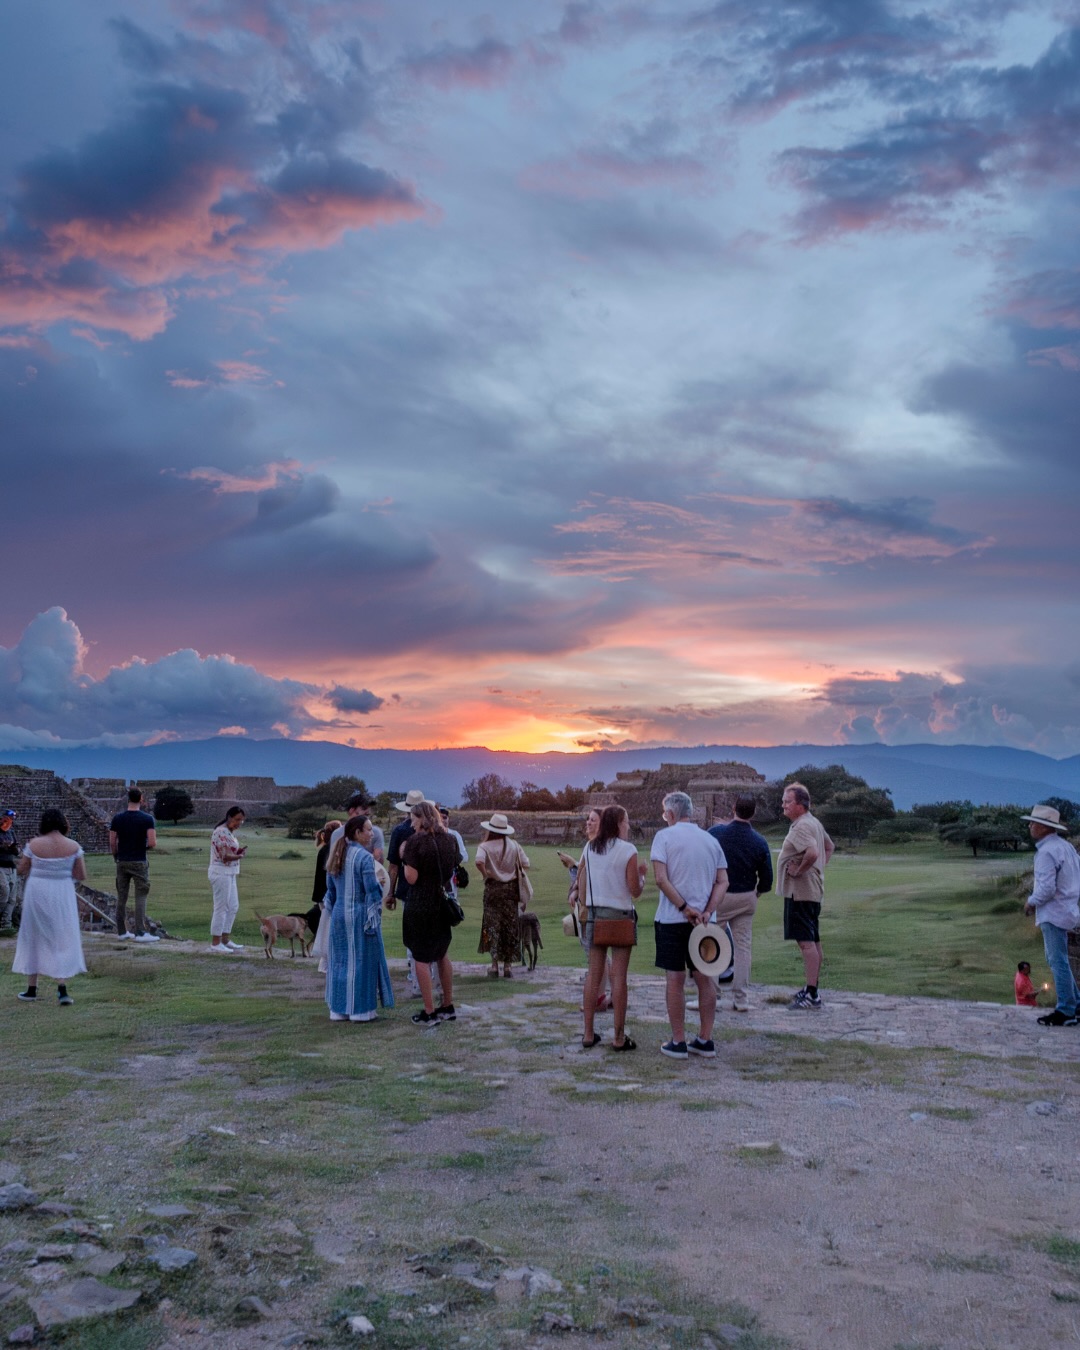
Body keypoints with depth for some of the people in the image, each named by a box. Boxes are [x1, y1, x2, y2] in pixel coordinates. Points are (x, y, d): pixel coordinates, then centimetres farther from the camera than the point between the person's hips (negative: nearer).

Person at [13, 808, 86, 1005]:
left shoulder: (34, 844, -8)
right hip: (62, 895, 0)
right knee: (63, 940, 6)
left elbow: (21, 870, 1)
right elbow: (82, 876, -4)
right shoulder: (73, 846, -6)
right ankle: (62, 989, -4)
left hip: (37, 894, 0)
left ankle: (31, 989, 21)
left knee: (34, 938, 14)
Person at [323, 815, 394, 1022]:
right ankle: (360, 1009, 5)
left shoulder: (336, 856, 8)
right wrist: (374, 918, -10)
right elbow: (372, 891, -16)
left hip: (339, 914, 7)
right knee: (361, 961, 1)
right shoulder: (364, 857, -14)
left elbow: (330, 890, 14)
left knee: (340, 961, 12)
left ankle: (339, 1009, 18)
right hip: (360, 914, -7)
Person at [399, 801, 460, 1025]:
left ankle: (429, 1012, 4)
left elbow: (411, 878, -16)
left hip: (420, 904, -6)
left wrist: (404, 858, -2)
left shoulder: (415, 841, -14)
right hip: (443, 903, 6)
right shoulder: (449, 840, 4)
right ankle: (448, 1007, 23)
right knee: (442, 955, 18)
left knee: (421, 958, 3)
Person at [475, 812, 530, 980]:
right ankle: (508, 965, 12)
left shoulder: (485, 846, -10)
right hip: (511, 888, 2)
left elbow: (479, 861, -29)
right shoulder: (514, 845, -1)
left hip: (492, 888, -2)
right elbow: (526, 863, 0)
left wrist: (484, 873, -12)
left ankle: (494, 964, 5)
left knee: (492, 924, 7)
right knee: (510, 925, 9)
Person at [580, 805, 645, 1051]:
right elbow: (635, 890, -10)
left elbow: (581, 882, 8)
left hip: (594, 913, 5)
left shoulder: (589, 848, 6)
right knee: (618, 976, -1)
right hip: (620, 915, -5)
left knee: (594, 974, 9)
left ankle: (588, 1034, 12)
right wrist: (641, 874, 9)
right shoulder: (628, 850, -9)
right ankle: (619, 1037, 3)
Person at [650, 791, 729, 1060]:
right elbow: (722, 882, 3)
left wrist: (684, 908, -13)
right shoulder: (711, 840, 10)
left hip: (672, 919, -4)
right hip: (703, 920, 4)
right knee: (705, 978, 10)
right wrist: (706, 911, -6)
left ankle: (678, 1043, 7)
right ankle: (705, 1041, 15)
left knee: (675, 980, 2)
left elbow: (661, 878, -15)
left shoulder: (664, 836, -5)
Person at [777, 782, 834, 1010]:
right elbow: (829, 847, 28)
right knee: (813, 941, 14)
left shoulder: (801, 827, -18)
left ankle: (811, 994, -11)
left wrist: (799, 871, -20)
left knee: (806, 942, -11)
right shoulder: (814, 823, 15)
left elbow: (813, 853, -33)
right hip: (813, 891, 11)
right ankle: (811, 989, 23)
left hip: (800, 891, -11)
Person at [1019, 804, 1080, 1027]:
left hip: (1054, 912, -10)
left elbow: (1047, 888, -24)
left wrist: (1032, 902, -7)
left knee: (1058, 961, -4)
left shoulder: (1046, 852, -20)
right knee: (1056, 959, 19)